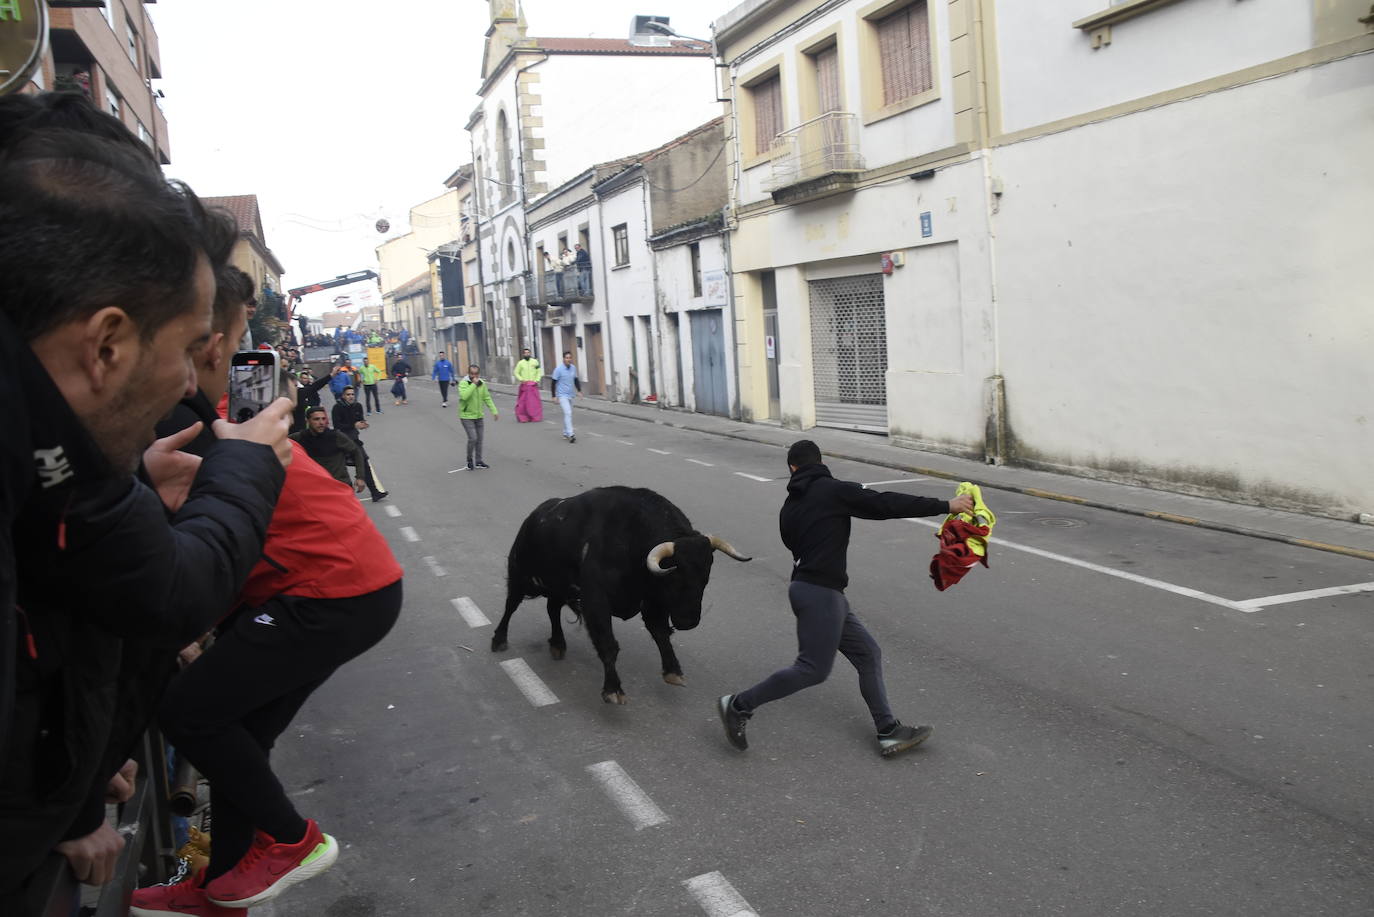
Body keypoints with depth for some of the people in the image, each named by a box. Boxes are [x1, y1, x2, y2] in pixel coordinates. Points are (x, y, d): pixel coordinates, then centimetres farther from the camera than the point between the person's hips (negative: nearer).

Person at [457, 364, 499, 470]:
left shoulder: (482, 384, 2)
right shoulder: (463, 383, -16)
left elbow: (487, 398, 8)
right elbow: (464, 396, -34)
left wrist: (494, 411, 3)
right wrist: (473, 384, -32)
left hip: (478, 416, 6)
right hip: (466, 416, -6)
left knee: (479, 439, 10)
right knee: (473, 438, -13)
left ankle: (479, 462, 22)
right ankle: (469, 460, 8)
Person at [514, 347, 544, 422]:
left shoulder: (535, 361, 5)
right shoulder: (520, 363, 3)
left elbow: (539, 371, 9)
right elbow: (516, 373, 6)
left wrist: (537, 380, -3)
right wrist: (521, 379, -8)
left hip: (533, 385, 1)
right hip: (524, 385, -1)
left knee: (535, 401, -2)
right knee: (523, 401, -1)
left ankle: (536, 417, 3)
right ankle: (523, 418, 7)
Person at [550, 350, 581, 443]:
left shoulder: (573, 368, 4)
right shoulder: (559, 369, -13)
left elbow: (576, 380, 17)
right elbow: (553, 383, -8)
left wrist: (579, 391, 8)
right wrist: (554, 396, -10)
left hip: (571, 395, 6)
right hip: (562, 396, -6)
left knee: (568, 414, 14)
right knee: (568, 413, -18)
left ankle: (565, 433, 26)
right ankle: (570, 434, -21)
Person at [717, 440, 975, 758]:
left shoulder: (788, 508, 13)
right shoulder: (834, 490, -8)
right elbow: (886, 504, -13)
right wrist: (946, 506, -11)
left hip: (804, 586, 9)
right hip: (820, 592, -9)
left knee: (868, 653, 11)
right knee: (813, 669, -3)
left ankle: (889, 732, 11)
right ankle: (738, 705, 5)